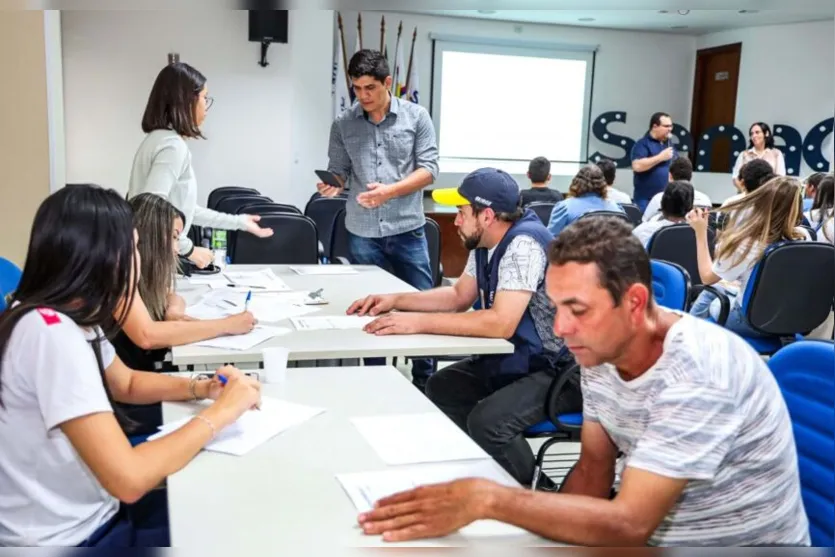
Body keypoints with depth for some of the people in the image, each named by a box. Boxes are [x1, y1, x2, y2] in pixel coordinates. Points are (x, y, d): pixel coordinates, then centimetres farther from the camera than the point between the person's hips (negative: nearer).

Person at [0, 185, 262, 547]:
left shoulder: (71, 314, -1)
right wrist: (220, 411, -20)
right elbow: (129, 479, -32)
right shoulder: (51, 332, -29)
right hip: (65, 539, -8)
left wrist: (201, 389, -1)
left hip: (88, 513, 8)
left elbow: (127, 383, 17)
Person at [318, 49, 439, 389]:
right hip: (362, 233, 1)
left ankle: (425, 381, 21)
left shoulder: (416, 117, 0)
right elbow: (339, 170, 5)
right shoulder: (343, 124, 5)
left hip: (407, 229, -1)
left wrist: (391, 190, -18)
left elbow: (429, 169, -4)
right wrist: (333, 184, -19)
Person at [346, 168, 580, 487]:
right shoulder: (485, 243, 3)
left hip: (562, 370, -9)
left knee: (486, 421, -26)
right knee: (441, 388, 8)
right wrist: (396, 300, 5)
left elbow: (501, 323, -32)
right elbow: (459, 296, 16)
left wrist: (419, 323, -29)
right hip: (520, 359, 10)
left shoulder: (523, 244, -25)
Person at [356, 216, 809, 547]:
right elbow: (593, 471, 2)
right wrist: (542, 531, -15)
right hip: (654, 536, 6)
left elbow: (629, 523, -31)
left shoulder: (696, 374, -27)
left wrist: (485, 498, -37)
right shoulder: (600, 352, -5)